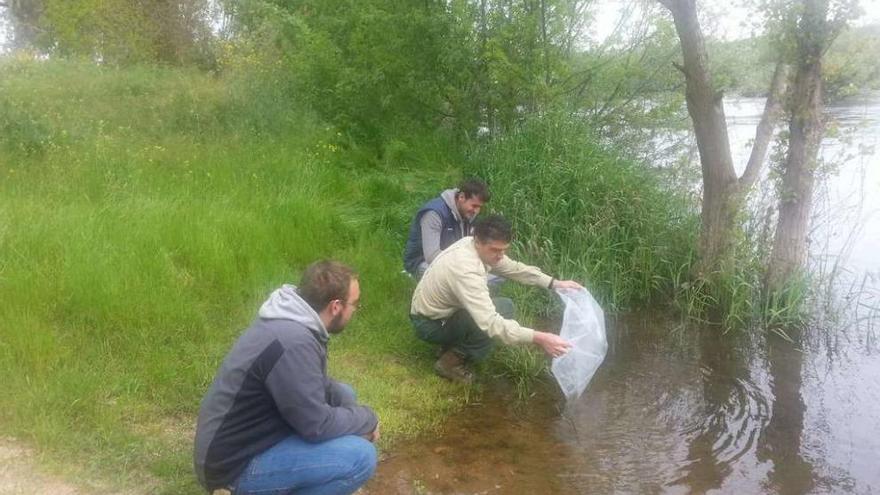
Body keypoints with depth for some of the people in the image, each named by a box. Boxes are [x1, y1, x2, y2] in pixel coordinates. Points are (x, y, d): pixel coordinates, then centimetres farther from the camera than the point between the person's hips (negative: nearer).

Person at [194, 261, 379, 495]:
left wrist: (355, 412, -2)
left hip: (247, 435, 10)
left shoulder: (292, 320, 0)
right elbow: (317, 425, -24)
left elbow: (318, 384, 14)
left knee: (343, 395, 14)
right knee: (360, 456, -21)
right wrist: (368, 418, -7)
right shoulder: (292, 343, -30)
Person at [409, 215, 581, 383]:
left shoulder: (479, 247, -9)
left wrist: (554, 283, -4)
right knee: (500, 311, -24)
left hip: (444, 311, 9)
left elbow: (514, 268, 5)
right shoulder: (466, 270, -36)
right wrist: (538, 338, -47)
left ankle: (453, 344, 10)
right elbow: (490, 323, -42)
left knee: (505, 306, 5)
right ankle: (450, 360, -9)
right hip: (430, 324, -9)